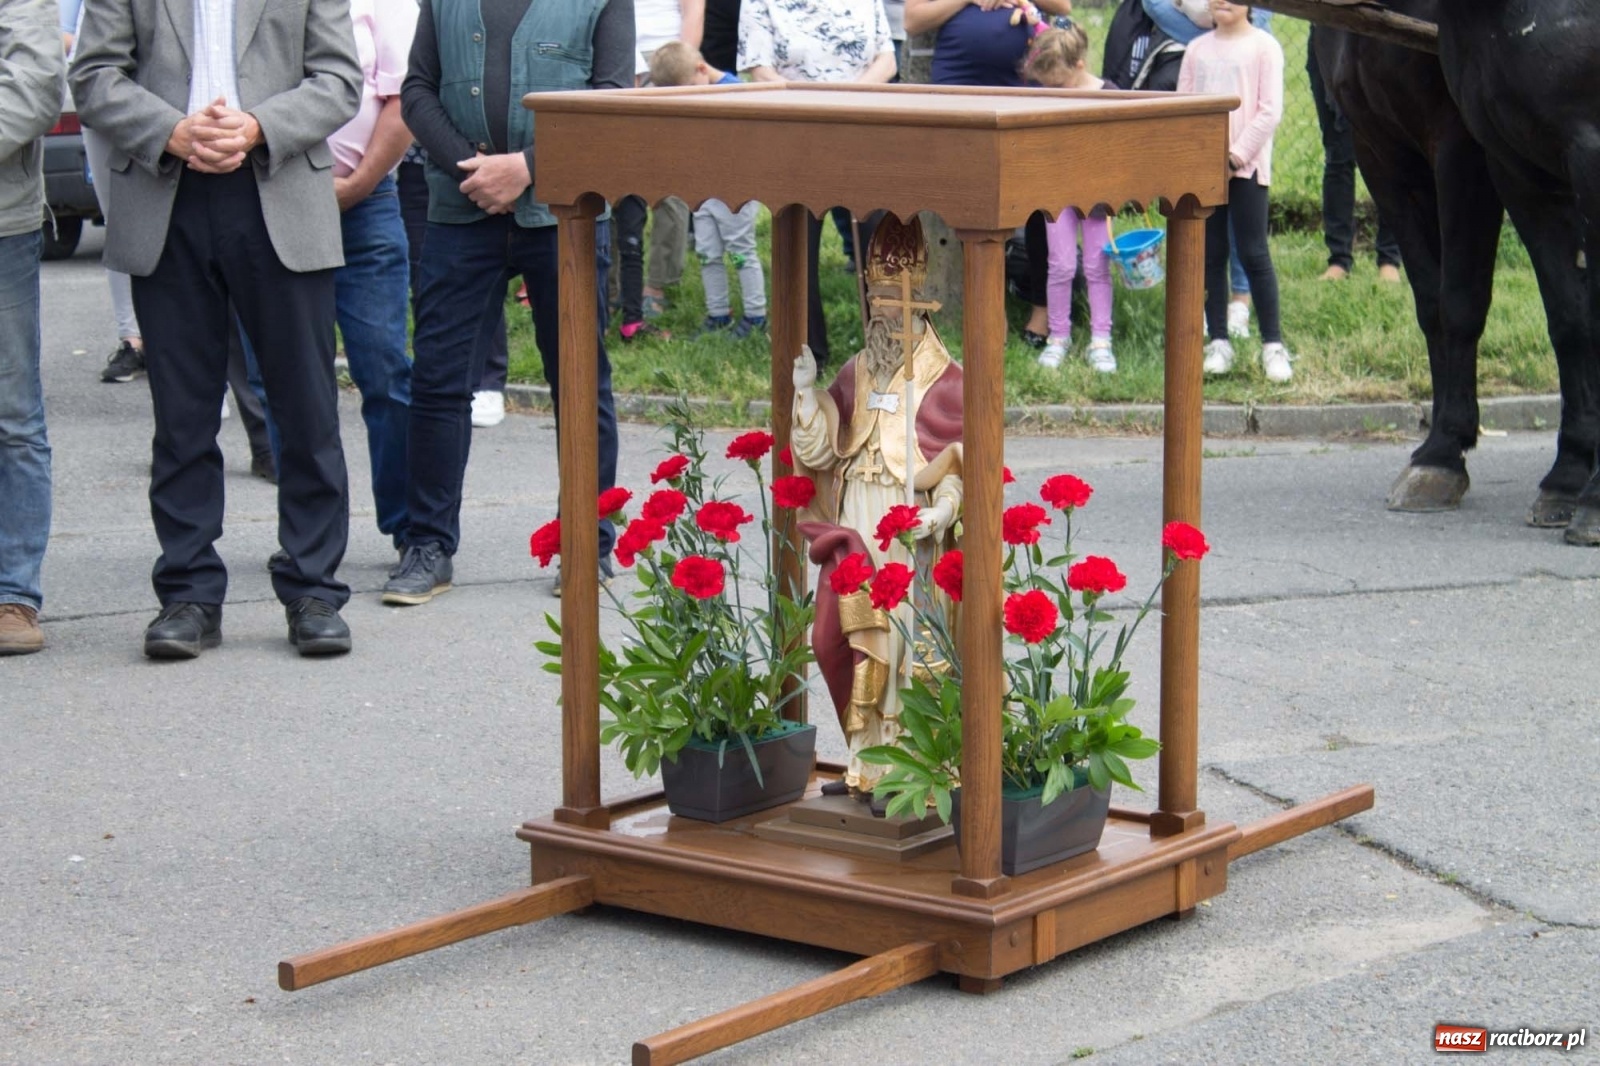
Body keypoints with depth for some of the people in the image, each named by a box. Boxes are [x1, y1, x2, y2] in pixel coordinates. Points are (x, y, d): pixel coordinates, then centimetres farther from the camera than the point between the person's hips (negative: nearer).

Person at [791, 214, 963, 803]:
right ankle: (865, 761, 15)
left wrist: (942, 511, -21)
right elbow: (817, 449, 7)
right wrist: (803, 389, -5)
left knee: (903, 640, -6)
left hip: (909, 532, -5)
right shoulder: (854, 375, 12)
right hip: (854, 531, 5)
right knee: (857, 644, 6)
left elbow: (958, 462, -6)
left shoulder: (942, 379, -4)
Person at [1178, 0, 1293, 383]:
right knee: (1210, 255, 6)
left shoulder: (1263, 46, -2)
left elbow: (1270, 110, -8)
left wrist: (1238, 153, -13)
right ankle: (1218, 342, 12)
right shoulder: (1197, 49, 10)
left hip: (1247, 165, -4)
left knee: (1253, 253, -4)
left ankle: (1273, 345, 1)